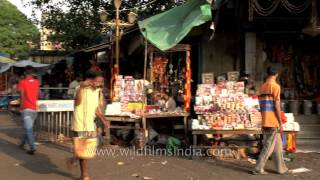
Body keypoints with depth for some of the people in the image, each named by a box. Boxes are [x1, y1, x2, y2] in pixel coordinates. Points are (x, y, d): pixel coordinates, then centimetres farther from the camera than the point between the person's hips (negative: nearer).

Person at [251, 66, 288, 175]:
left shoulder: (262, 87, 14)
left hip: (265, 122, 8)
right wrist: (280, 123, -9)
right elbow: (276, 106, -14)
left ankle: (281, 168, 22)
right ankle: (258, 168, 0)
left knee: (277, 145, 16)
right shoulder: (275, 86, -9)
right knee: (268, 146, -2)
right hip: (273, 122, -8)